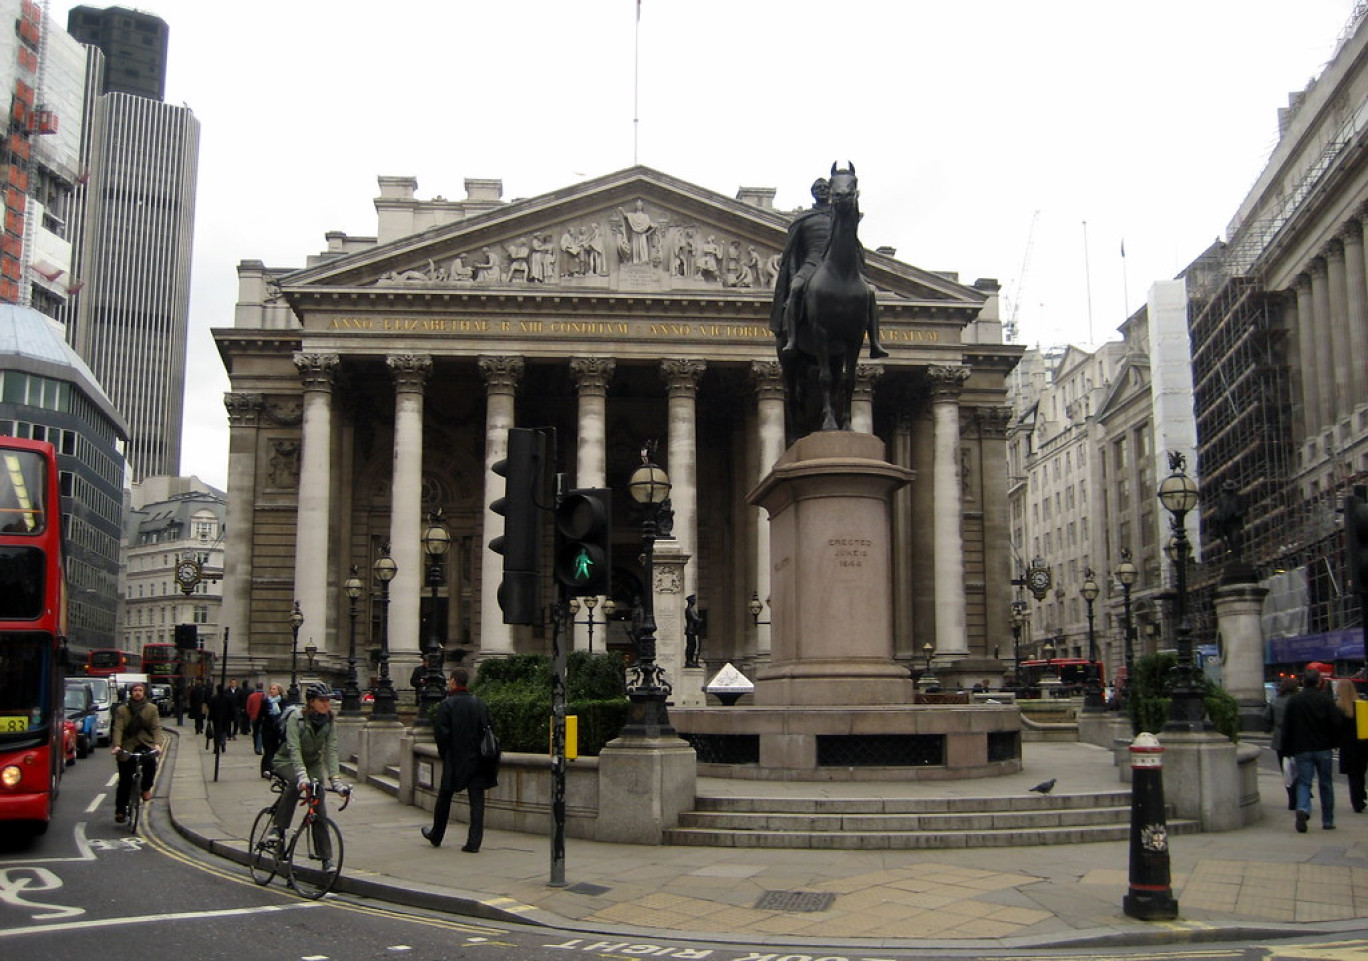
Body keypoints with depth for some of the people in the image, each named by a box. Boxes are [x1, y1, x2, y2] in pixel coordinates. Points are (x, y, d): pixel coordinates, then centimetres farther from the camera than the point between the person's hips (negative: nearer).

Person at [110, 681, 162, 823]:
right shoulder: (121, 710, 4)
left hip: (145, 744, 0)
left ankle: (146, 789, -5)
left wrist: (157, 744, -20)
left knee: (150, 762, -31)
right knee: (125, 781, 0)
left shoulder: (152, 709, 5)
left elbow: (156, 728, -4)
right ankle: (120, 810, 13)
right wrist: (116, 745, -23)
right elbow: (118, 729, -6)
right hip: (127, 747, 0)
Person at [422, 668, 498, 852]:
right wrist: (482, 751, 11)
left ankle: (436, 836, 30)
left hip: (454, 760, -3)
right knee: (477, 801, 2)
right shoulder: (480, 703, 3)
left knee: (444, 798, 14)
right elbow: (489, 730, 4)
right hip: (477, 760, 3)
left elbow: (441, 733, -13)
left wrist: (444, 754, 2)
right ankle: (474, 842, -2)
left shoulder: (446, 705, -10)